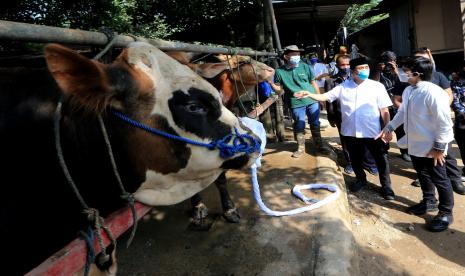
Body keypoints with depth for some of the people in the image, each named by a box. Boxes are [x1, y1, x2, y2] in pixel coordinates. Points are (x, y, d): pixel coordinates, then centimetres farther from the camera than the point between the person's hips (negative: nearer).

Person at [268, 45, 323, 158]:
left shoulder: (305, 67, -2)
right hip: (296, 103, -1)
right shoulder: (280, 71, -6)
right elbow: (279, 90, -1)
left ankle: (318, 144, 31)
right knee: (299, 126, 8)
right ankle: (301, 147, 24)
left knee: (315, 124, 13)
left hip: (312, 100, 1)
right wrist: (271, 84, -20)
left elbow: (313, 83, 6)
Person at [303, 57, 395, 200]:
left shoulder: (377, 86, -4)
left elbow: (384, 110, -2)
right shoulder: (343, 86, 0)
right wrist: (309, 94, -19)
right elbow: (325, 97, -3)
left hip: (372, 132, -2)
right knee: (355, 159, 19)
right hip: (351, 132, 2)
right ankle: (361, 179, 44)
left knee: (381, 160, 8)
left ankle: (386, 187, 27)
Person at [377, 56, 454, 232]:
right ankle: (429, 202, 45)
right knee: (422, 175, 24)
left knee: (439, 179, 9)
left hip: (431, 147, -8)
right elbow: (402, 112, 17)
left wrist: (439, 147, -19)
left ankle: (446, 213, 27)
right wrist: (389, 128, 15)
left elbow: (444, 122, -22)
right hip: (415, 144, 8)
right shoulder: (408, 90, 3)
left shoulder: (433, 92, -24)